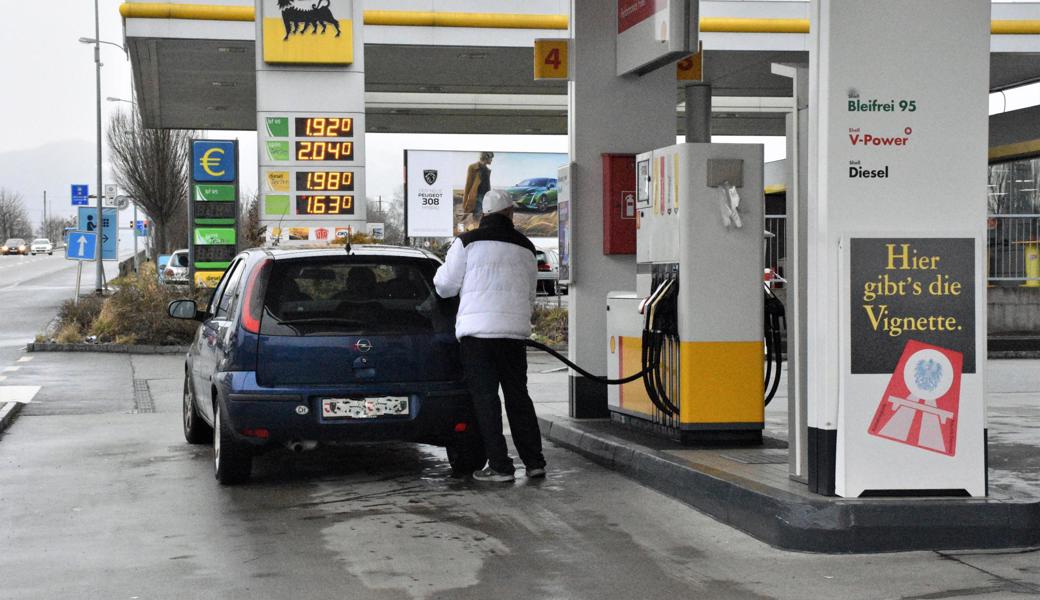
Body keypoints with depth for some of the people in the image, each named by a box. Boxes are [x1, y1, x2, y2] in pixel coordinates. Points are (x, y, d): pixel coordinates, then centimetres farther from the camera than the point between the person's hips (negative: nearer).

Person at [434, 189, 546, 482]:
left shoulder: (467, 242, -2)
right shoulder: (525, 247, 11)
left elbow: (445, 285, 2)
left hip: (478, 329, -4)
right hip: (515, 331, 4)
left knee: (485, 398, 0)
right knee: (518, 395, 13)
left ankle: (499, 465, -3)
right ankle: (534, 461, 15)